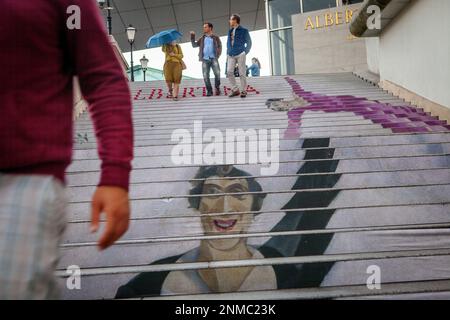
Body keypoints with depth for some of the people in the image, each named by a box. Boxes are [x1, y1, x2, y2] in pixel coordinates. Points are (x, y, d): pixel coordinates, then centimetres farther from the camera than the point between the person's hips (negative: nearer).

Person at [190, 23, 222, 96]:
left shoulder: (216, 38, 10)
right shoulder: (202, 39, 18)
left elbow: (220, 47, 7)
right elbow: (194, 45, 19)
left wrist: (217, 56, -5)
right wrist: (192, 36, 8)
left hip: (213, 59, -3)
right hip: (205, 59, 3)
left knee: (217, 73, -17)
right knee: (206, 76, -3)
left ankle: (217, 88, 2)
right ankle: (209, 91, 6)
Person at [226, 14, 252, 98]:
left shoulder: (244, 31, 2)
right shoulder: (230, 31, 17)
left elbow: (249, 43, 5)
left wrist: (245, 53, -5)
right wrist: (228, 53, 12)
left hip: (240, 54, -5)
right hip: (231, 55, 5)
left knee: (242, 73, -3)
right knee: (229, 71, -9)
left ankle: (243, 91, 4)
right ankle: (235, 90, -2)